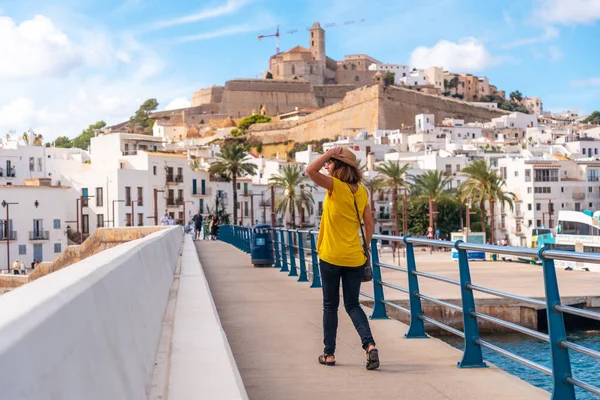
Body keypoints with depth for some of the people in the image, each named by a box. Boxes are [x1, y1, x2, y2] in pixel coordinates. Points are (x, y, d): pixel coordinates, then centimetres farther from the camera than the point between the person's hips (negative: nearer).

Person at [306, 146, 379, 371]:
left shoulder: (336, 186, -13)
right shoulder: (361, 191, 4)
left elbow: (311, 171, -26)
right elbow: (369, 223, 7)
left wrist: (331, 153, -15)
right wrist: (366, 247, 17)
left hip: (330, 257, -5)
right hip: (354, 259, 5)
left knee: (330, 306, 10)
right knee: (352, 305, 12)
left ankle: (329, 354, 16)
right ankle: (369, 345, -9)